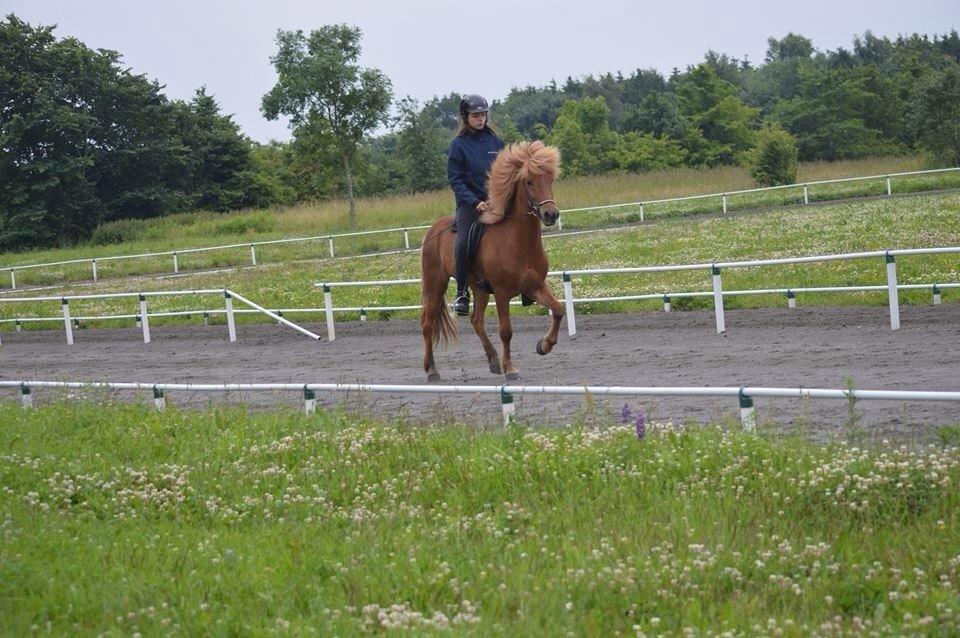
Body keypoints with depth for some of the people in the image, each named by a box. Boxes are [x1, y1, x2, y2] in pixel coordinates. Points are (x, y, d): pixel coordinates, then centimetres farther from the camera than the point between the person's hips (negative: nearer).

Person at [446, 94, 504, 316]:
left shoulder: (495, 141, 10)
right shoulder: (458, 145, 0)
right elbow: (455, 180, -3)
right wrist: (475, 202, -15)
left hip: (496, 200, 4)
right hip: (470, 202, -3)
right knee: (463, 243, -24)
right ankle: (462, 293, -13)